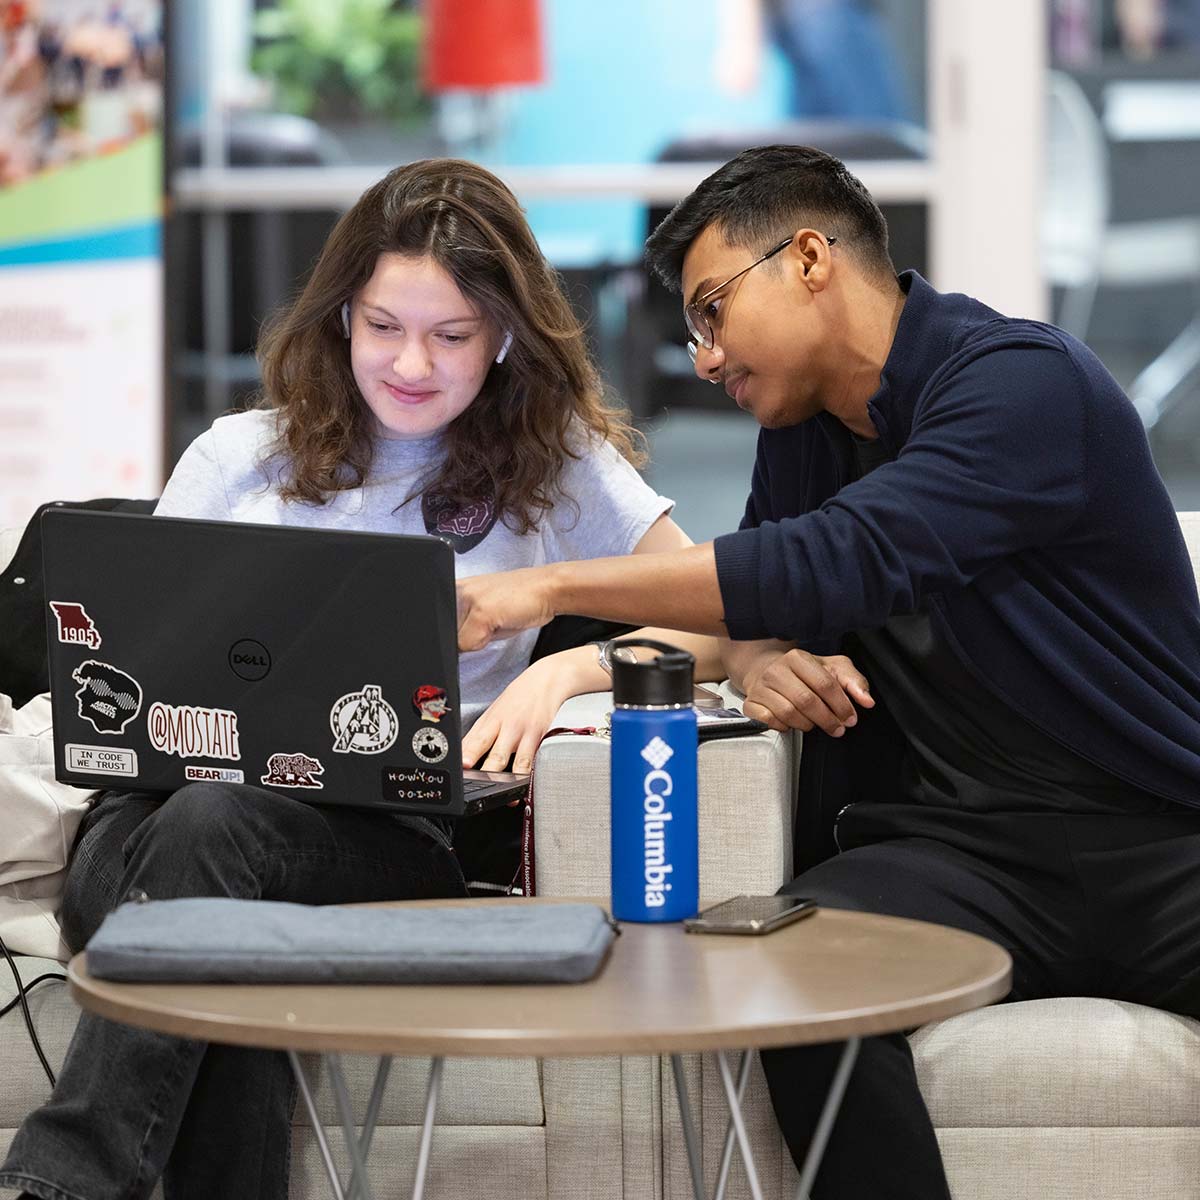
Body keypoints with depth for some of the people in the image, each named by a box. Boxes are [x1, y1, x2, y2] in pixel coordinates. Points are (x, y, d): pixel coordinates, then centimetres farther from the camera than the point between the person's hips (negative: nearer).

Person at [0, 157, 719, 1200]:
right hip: (172, 793, 2)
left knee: (215, 822, -37)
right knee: (119, 852, -37)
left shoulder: (554, 465, 15)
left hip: (395, 829, -2)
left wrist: (571, 666, -11)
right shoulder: (241, 457, 20)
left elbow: (723, 626, 8)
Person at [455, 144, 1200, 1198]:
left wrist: (549, 587, -16)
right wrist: (759, 656, -1)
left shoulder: (1027, 384, -8)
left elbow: (843, 564, -20)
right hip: (952, 850, 5)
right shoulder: (802, 431, 18)